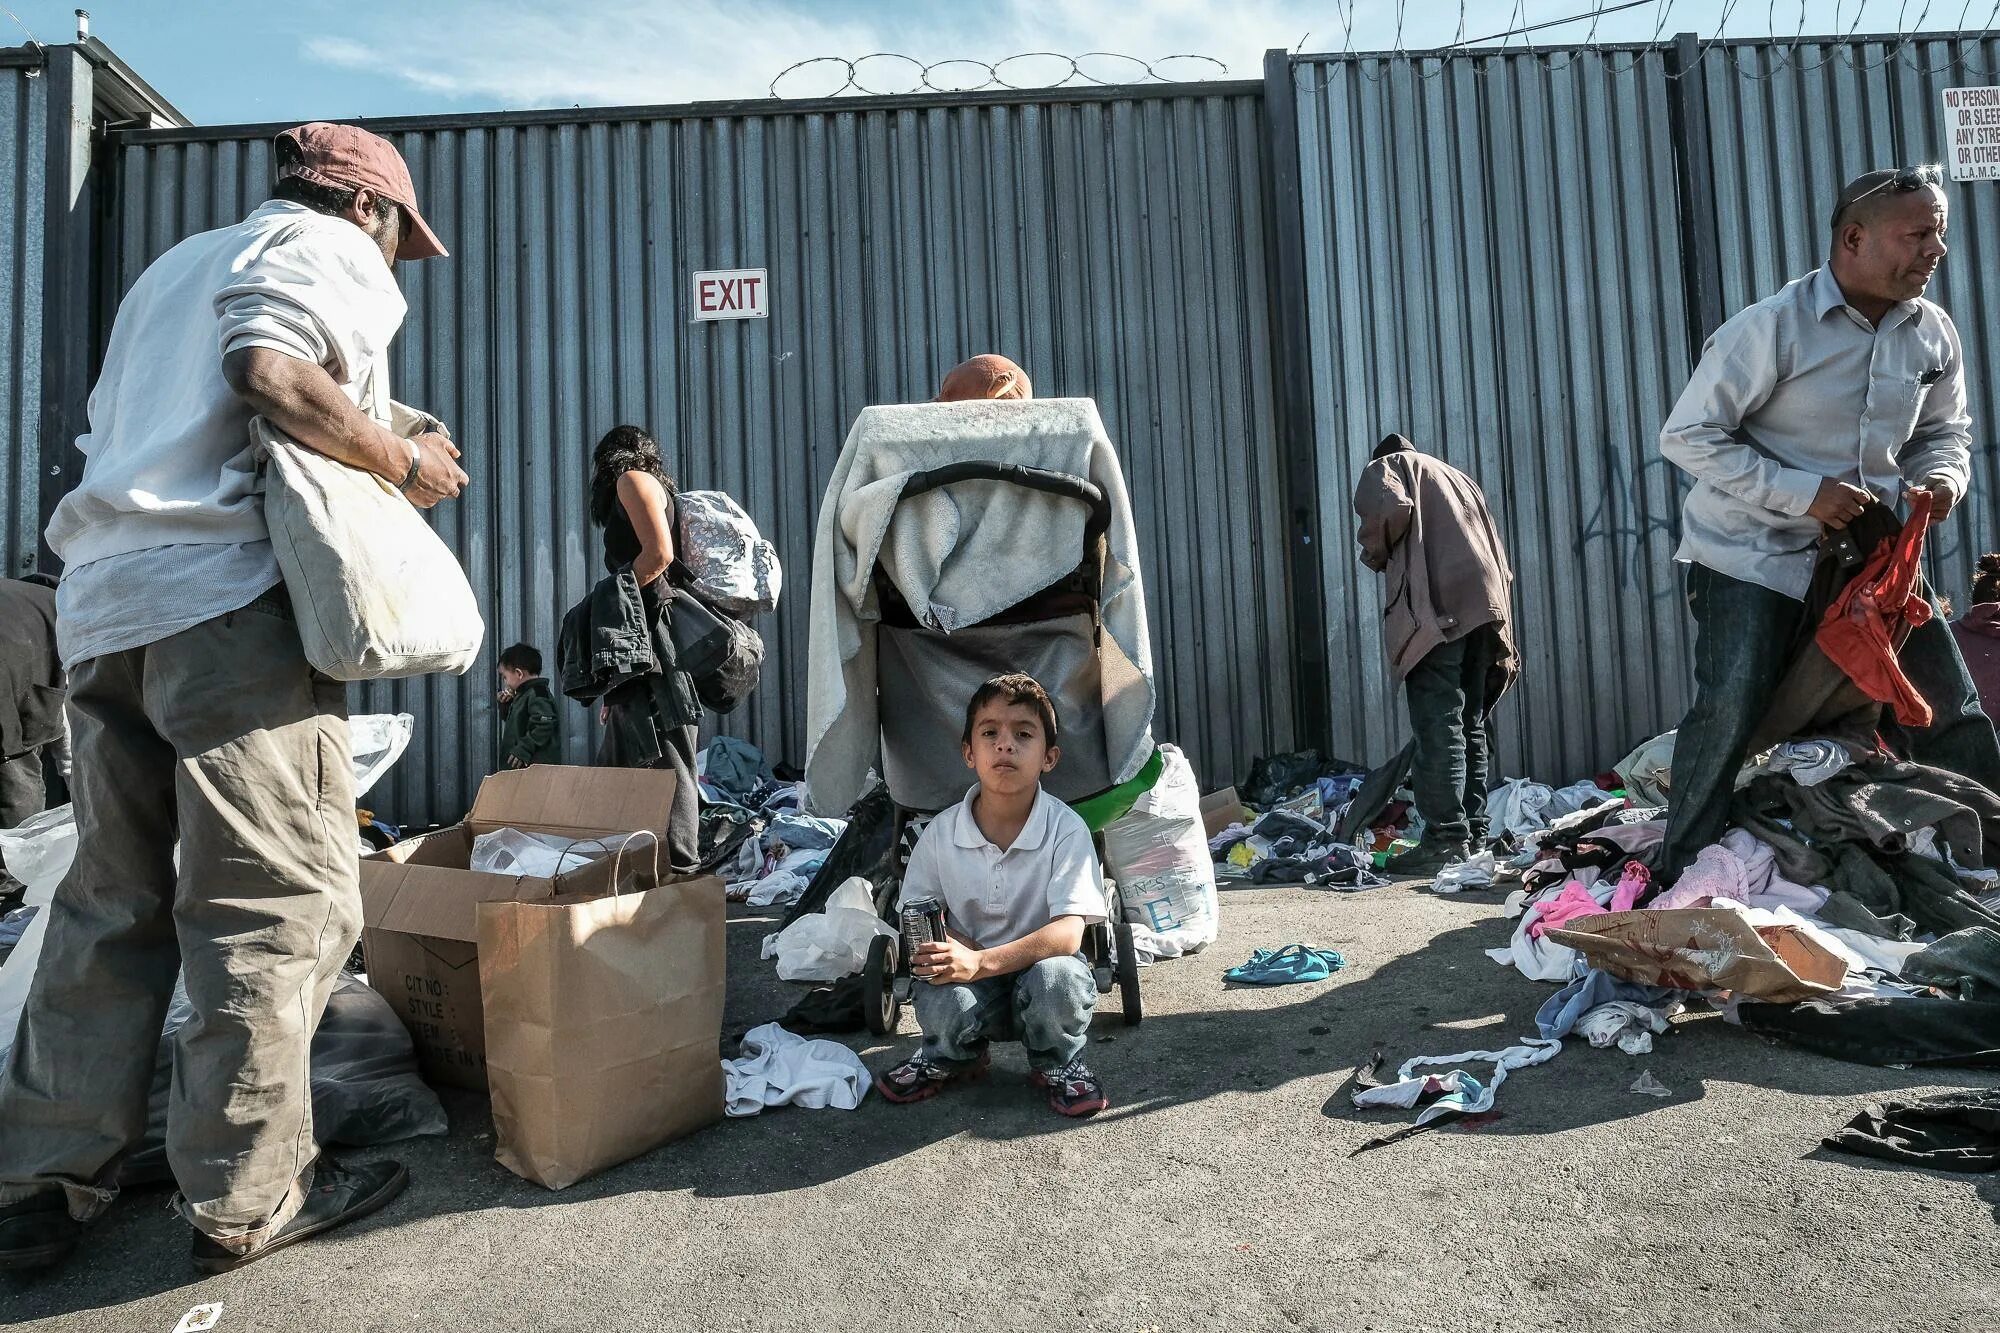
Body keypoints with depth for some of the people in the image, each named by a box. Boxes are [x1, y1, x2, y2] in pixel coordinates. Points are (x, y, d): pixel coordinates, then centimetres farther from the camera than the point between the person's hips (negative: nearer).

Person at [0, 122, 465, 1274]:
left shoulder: (178, 265, 31)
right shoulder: (329, 250, 6)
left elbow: (122, 427, 28)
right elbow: (273, 372, -15)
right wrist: (408, 463, -4)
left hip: (107, 604, 9)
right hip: (231, 596, -8)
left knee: (113, 899, 13)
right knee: (278, 896, -5)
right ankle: (249, 1196, 1)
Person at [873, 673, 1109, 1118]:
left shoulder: (1066, 829, -16)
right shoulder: (942, 831, -7)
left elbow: (1068, 934, -23)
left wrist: (981, 962, -35)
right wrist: (950, 944, -20)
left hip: (1040, 968, -1)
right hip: (969, 980, 2)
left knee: (1058, 978, -35)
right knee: (941, 1001, -32)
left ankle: (1058, 1064, 2)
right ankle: (950, 1058, 9)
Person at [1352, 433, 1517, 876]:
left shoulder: (1387, 466, 14)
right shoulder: (1460, 478, 34)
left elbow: (1390, 507, -12)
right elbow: (1501, 560, 27)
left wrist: (1376, 554, 6)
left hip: (1438, 607, -7)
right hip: (1486, 606, 7)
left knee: (1437, 725, -9)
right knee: (1470, 724, 10)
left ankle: (1446, 839, -11)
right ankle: (1473, 832, 11)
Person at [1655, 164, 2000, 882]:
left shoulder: (1933, 332, 4)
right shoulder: (1772, 326, -16)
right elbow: (1685, 436, -17)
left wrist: (1943, 476, -8)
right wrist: (1802, 493, -23)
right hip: (1754, 553, -6)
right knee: (1729, 715, -13)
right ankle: (1680, 882, -1)